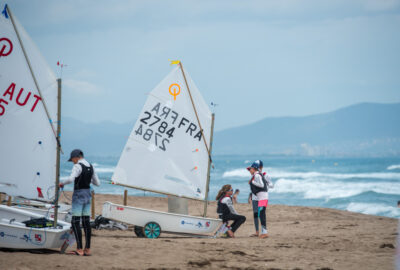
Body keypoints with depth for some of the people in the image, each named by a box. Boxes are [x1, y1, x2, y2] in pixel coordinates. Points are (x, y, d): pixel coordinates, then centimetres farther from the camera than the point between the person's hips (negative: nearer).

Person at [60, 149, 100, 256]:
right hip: (88, 195, 8)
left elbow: (71, 179, -29)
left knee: (75, 223, -5)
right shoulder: (90, 167, 10)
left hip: (78, 195, -8)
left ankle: (79, 249, -9)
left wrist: (63, 183, -10)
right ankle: (87, 249, 7)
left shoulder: (78, 166, -14)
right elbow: (97, 183, 15)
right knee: (86, 222, 8)